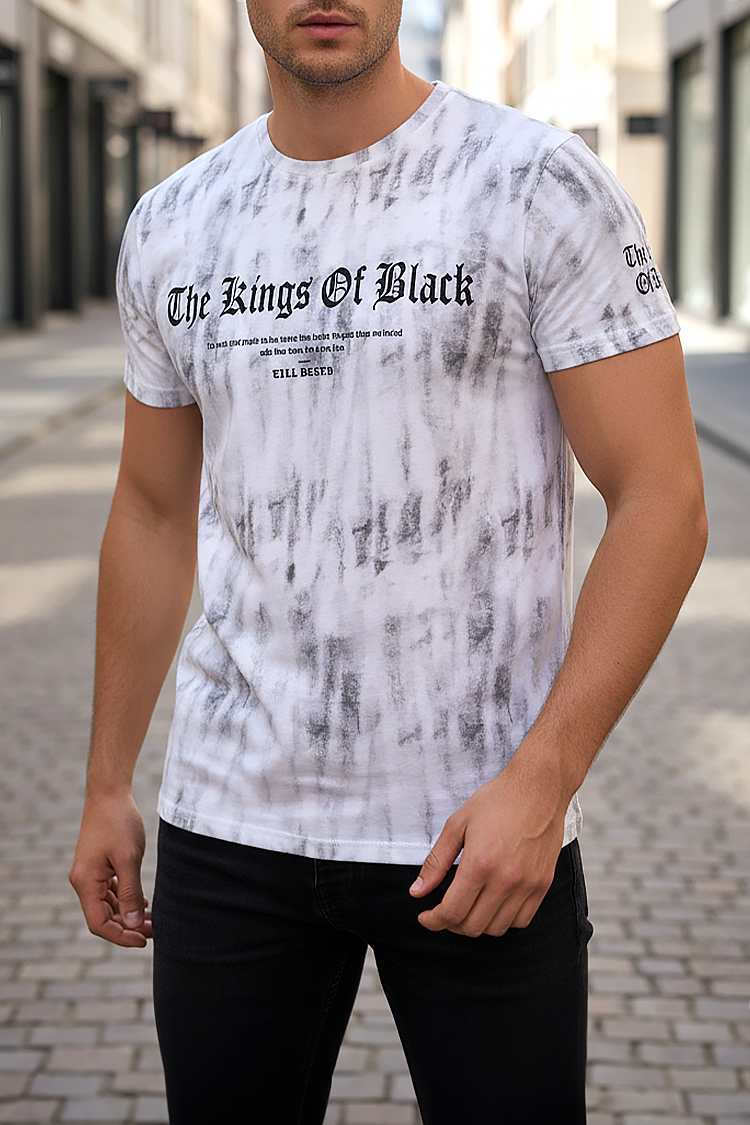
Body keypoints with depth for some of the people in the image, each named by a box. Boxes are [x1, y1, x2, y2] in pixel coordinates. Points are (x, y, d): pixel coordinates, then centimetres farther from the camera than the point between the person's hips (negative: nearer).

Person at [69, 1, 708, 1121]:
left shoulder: (543, 186, -7)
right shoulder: (171, 228, 7)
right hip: (228, 818, 4)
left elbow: (661, 501, -10)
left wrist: (541, 781, -19)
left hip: (485, 832, -3)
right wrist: (105, 786, 15)